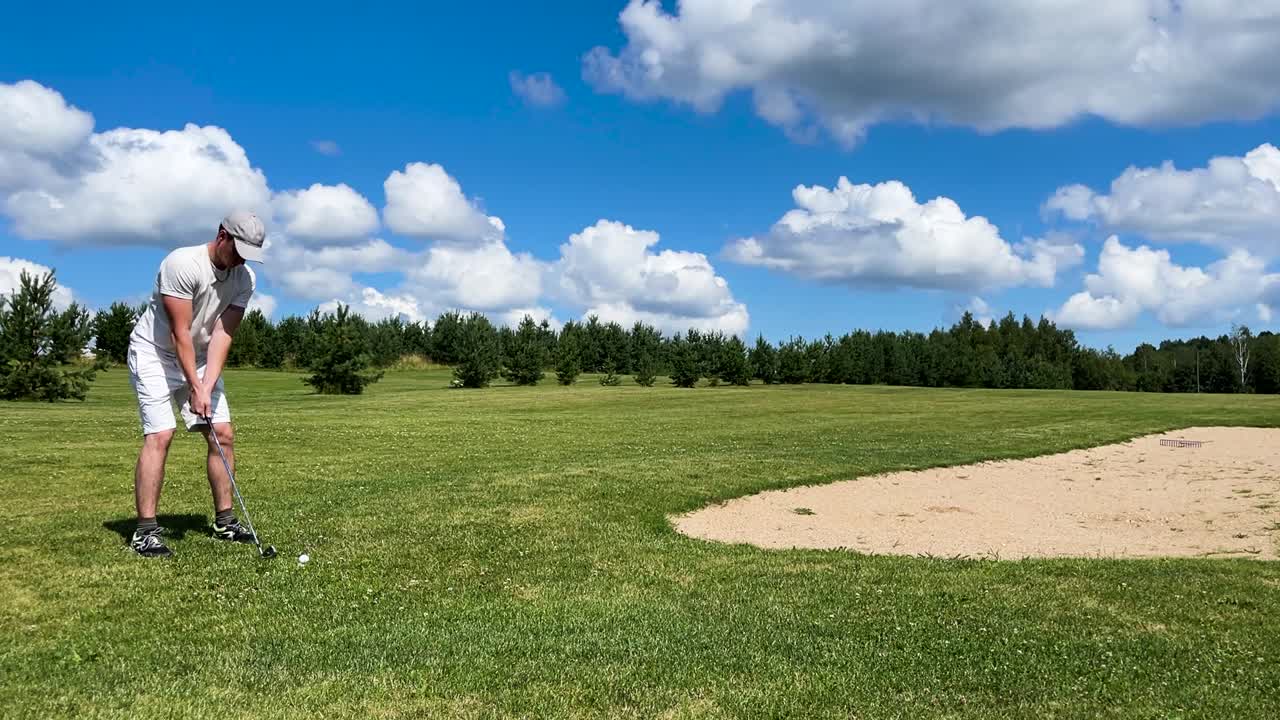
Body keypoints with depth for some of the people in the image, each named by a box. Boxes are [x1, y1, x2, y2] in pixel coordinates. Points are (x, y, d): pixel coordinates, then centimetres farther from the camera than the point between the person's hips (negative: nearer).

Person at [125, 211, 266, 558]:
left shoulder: (245, 278, -8)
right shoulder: (182, 263, -25)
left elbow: (223, 334, -12)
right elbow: (180, 333, -24)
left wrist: (207, 386, -21)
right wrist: (195, 388, -24)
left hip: (200, 359, 6)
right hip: (155, 353, -6)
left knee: (223, 434, 0)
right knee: (160, 435, -17)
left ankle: (224, 521, 10)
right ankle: (145, 531, -12)